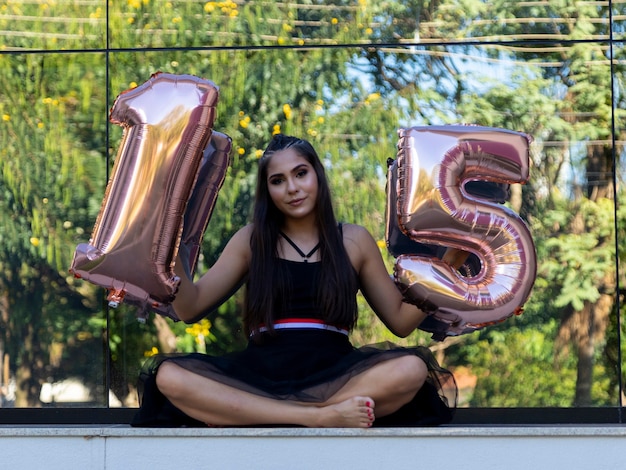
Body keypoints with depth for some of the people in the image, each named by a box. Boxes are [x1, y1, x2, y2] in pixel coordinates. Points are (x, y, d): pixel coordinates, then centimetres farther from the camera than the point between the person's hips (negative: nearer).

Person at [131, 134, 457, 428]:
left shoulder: (354, 241, 14)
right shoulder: (251, 241, 14)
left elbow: (401, 321, 15)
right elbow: (190, 309, 10)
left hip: (331, 372, 0)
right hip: (261, 372, 0)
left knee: (411, 368, -31)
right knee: (169, 376, -28)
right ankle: (323, 416, -33)